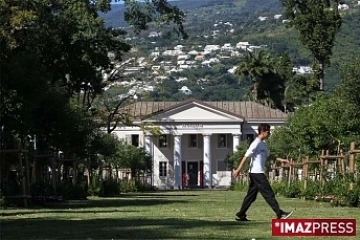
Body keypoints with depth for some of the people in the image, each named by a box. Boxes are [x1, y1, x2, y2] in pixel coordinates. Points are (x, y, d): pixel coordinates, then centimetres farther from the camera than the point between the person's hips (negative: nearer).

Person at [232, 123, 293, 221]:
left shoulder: (263, 144, 15)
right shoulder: (256, 143, -14)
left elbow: (268, 156, 25)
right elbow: (246, 157, -15)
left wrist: (281, 160, 16)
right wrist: (238, 170, -17)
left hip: (258, 173, 10)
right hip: (256, 173, -10)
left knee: (251, 196, 10)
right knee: (269, 194, -7)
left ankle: (240, 215, 13)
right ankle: (280, 214, -5)